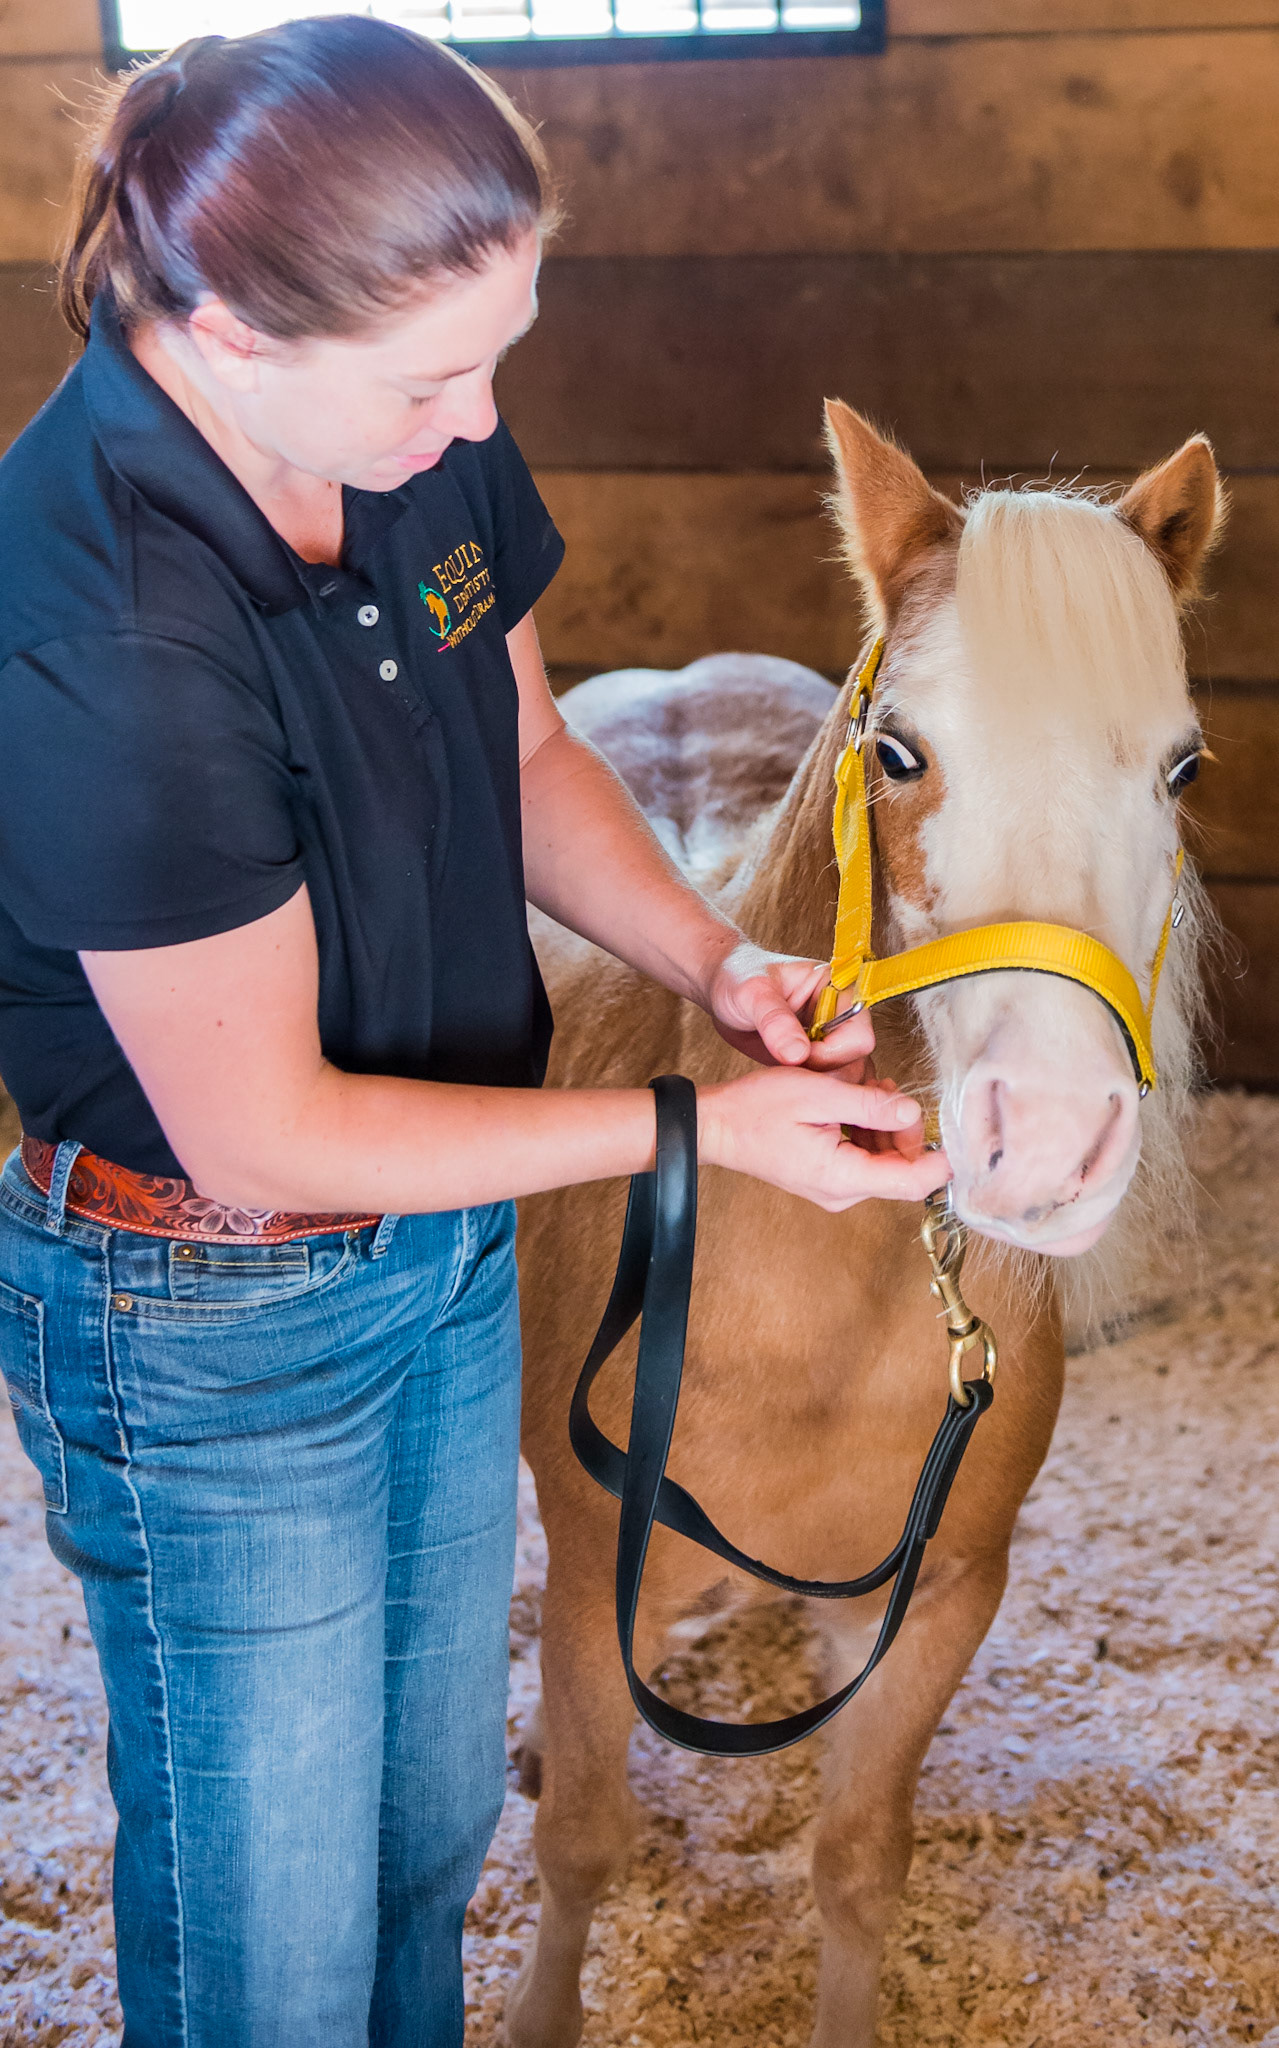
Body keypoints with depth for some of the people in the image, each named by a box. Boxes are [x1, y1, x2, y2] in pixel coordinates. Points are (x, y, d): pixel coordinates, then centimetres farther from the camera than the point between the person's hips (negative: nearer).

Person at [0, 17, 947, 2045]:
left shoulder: (419, 444, -11)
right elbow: (261, 1132, -26)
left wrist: (714, 957, -10)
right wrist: (700, 1122, -22)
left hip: (451, 1240, 7)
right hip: (213, 1325, -7)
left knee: (433, 1817, 27)